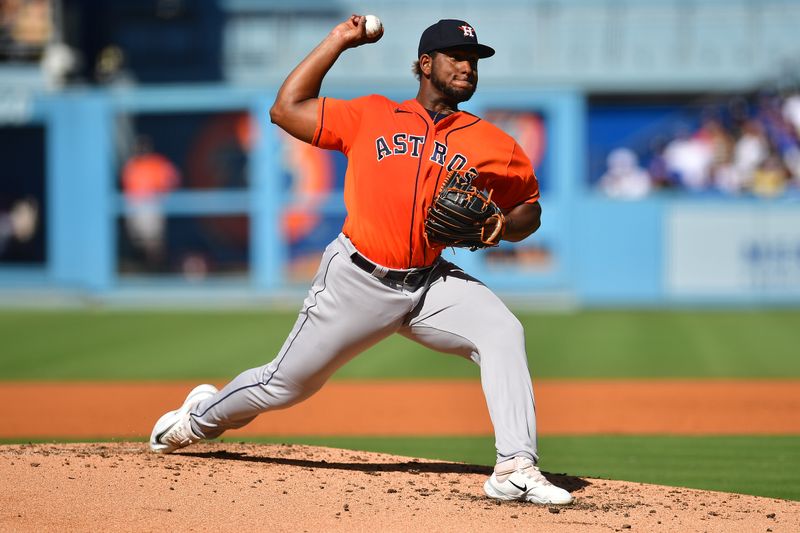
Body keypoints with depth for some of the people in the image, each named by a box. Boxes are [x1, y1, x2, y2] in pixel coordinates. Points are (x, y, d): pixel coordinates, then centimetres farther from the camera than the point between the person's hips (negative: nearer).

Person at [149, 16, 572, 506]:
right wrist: (337, 42, 5)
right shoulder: (369, 117, 4)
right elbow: (286, 109, 4)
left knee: (503, 333, -25)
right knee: (288, 384, 8)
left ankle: (516, 470, -29)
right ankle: (202, 417, 39)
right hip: (358, 281, -1)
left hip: (432, 283, 1)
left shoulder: (491, 144, 5)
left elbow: (529, 208, 14)